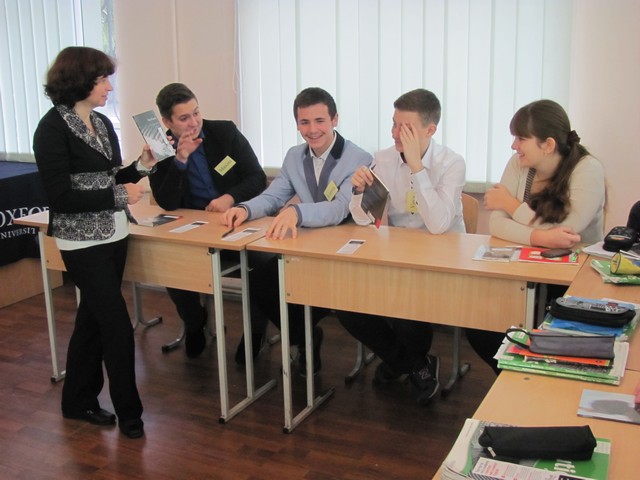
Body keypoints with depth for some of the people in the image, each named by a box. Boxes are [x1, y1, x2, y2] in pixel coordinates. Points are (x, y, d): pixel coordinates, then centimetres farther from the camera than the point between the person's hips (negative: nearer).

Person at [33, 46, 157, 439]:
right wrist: (119, 195, -18)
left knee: (93, 319, 16)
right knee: (118, 327, -4)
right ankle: (128, 412, 12)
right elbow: (60, 196, -17)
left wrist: (141, 166, 0)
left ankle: (79, 401, 32)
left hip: (114, 235, 8)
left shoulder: (103, 123, 9)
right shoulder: (53, 129, -14)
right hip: (83, 242, -8)